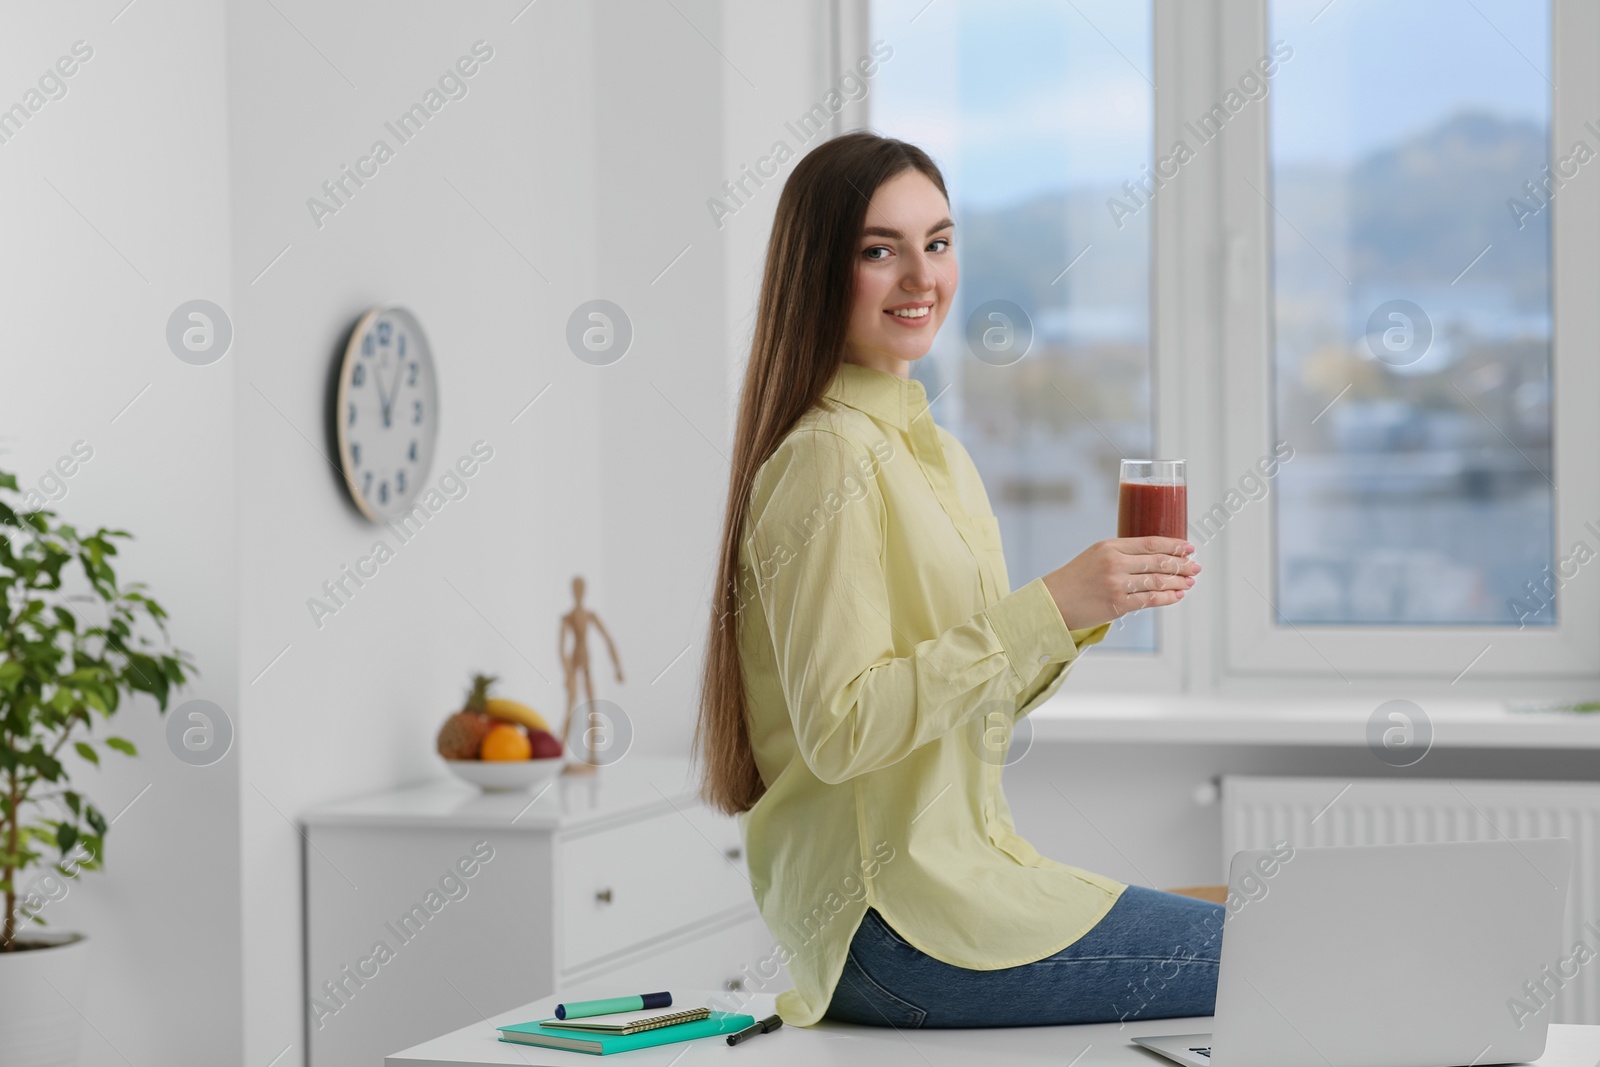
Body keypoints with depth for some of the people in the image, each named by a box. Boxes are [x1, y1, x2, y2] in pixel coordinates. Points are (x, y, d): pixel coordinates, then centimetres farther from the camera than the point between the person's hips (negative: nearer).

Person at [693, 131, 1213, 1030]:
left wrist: (1083, 611, 2)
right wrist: (1050, 607, -22)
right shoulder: (832, 458, -14)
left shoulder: (932, 451, 15)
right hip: (898, 925, -9)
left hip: (958, 869, 9)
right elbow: (840, 729, -21)